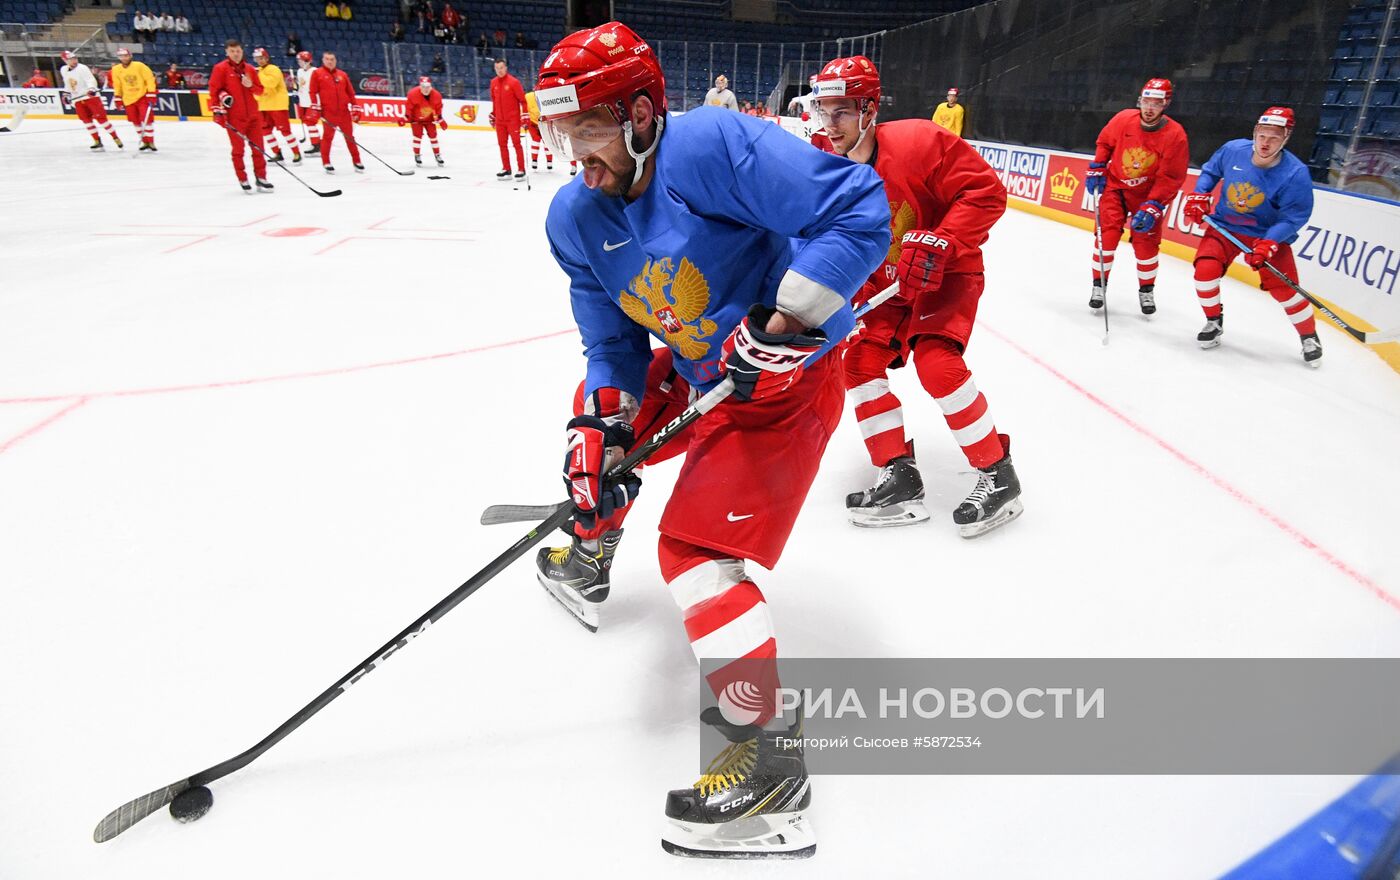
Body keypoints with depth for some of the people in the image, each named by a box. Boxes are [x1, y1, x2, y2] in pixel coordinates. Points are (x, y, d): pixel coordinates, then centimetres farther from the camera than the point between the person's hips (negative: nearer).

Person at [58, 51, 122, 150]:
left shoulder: (82, 68, -10)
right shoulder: (63, 70, 10)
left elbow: (91, 80, -22)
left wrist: (91, 89, -40)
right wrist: (66, 94, 22)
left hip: (91, 96, -6)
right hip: (78, 100, 6)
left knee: (101, 118, -12)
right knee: (86, 120, 2)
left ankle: (116, 138, -6)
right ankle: (97, 141, 6)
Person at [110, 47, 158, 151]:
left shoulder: (139, 66, -11)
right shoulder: (116, 70, 1)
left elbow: (150, 79, -10)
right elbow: (117, 85, 10)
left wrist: (151, 95, -15)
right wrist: (118, 98, 7)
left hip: (142, 96, -4)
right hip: (128, 99, 4)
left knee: (147, 118, -14)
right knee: (136, 121, 6)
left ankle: (151, 142, -6)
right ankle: (145, 142, 16)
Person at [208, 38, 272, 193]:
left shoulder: (249, 69, 11)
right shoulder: (220, 68, -2)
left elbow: (260, 89, 13)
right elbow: (214, 90, -5)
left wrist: (251, 85, -7)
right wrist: (217, 110, -12)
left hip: (253, 115, 4)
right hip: (233, 117, -4)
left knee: (258, 147, 5)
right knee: (238, 149, 2)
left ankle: (261, 178, 12)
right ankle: (243, 180, 10)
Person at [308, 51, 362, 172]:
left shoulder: (343, 75, 12)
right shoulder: (317, 73, 4)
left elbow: (350, 93, 13)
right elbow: (313, 91, 0)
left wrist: (355, 109, 8)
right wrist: (316, 108, -8)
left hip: (344, 112, 3)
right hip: (328, 112, -3)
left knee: (350, 136, 7)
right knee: (328, 137, 0)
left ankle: (356, 162, 16)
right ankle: (326, 163, 8)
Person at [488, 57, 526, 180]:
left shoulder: (514, 82, -9)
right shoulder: (493, 83, 7)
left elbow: (522, 100, -9)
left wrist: (525, 116, -13)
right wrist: (493, 115, 20)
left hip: (513, 119, -6)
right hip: (499, 120, 6)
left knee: (516, 143, -5)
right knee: (502, 144, 8)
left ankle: (521, 170, -1)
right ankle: (506, 169, 15)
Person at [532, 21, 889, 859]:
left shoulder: (714, 146, -26)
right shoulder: (575, 218, -1)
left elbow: (860, 207, -28)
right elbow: (613, 341, 5)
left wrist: (783, 320, -32)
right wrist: (601, 429, -8)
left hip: (786, 376, -8)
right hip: (696, 370, 9)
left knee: (697, 547, -16)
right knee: (600, 412, 24)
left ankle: (770, 757, -2)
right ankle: (590, 554, 53)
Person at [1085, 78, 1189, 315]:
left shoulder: (1175, 135, -20)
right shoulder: (1123, 119, -15)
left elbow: (1171, 178, -19)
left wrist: (1152, 208, -26)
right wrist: (1096, 169, 1)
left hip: (1149, 193, -1)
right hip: (1115, 185, 1)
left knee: (1146, 242, -1)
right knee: (1106, 235, -9)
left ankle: (1146, 290, 18)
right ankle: (1099, 284, 6)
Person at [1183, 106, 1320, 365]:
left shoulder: (1295, 174, -22)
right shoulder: (1233, 150, -14)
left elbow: (1293, 218, -18)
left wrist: (1269, 243, -30)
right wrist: (1199, 197, -5)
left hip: (1269, 234, -2)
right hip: (1225, 226, 2)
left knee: (1284, 288, -6)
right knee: (1205, 270, -18)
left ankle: (1309, 336, 18)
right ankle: (1214, 322, 9)